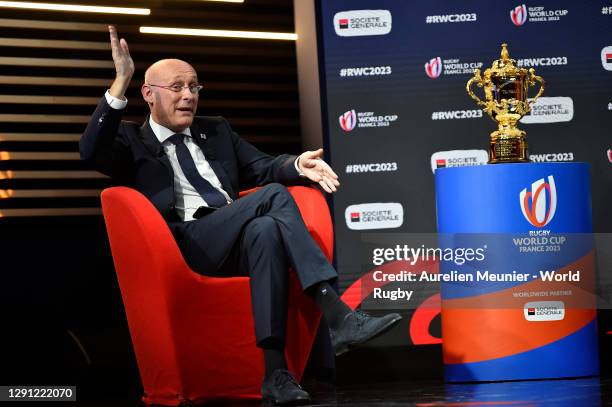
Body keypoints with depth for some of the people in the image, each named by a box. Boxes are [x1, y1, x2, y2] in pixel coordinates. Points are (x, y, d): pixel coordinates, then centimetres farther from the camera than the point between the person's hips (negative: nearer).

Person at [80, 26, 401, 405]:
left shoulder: (216, 131, 29)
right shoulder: (132, 141, 15)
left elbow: (261, 167, 19)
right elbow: (92, 151, -6)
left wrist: (297, 166, -5)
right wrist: (120, 83, -14)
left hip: (238, 240, 5)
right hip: (183, 246, -5)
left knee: (266, 229, -34)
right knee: (274, 195, -27)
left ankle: (276, 370, -39)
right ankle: (337, 316, -33)